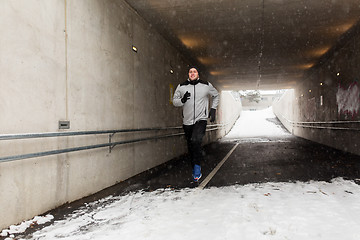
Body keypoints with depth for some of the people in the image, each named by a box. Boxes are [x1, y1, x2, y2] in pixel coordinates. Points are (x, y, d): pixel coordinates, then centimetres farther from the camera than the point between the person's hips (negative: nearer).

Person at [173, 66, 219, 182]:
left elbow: (216, 95, 18)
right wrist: (182, 100, -15)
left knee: (196, 141, -26)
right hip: (187, 121, 3)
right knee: (190, 146, 10)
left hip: (201, 120, -2)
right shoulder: (181, 86, 1)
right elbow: (174, 101, 7)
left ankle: (197, 167, -13)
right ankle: (194, 170, 27)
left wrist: (213, 109, 9)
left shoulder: (206, 85, 0)